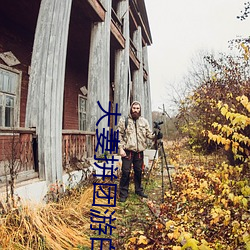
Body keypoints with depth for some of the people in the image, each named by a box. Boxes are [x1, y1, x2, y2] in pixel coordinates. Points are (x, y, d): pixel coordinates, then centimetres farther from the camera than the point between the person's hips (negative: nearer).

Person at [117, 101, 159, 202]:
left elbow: (149, 134, 5)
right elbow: (119, 135, -3)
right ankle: (123, 193, 12)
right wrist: (121, 148, -10)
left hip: (139, 151, 4)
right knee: (126, 172, -1)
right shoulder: (124, 120, -2)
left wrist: (155, 136, -16)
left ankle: (139, 190, 32)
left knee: (139, 171, 14)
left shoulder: (144, 121, 9)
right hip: (128, 151, -3)